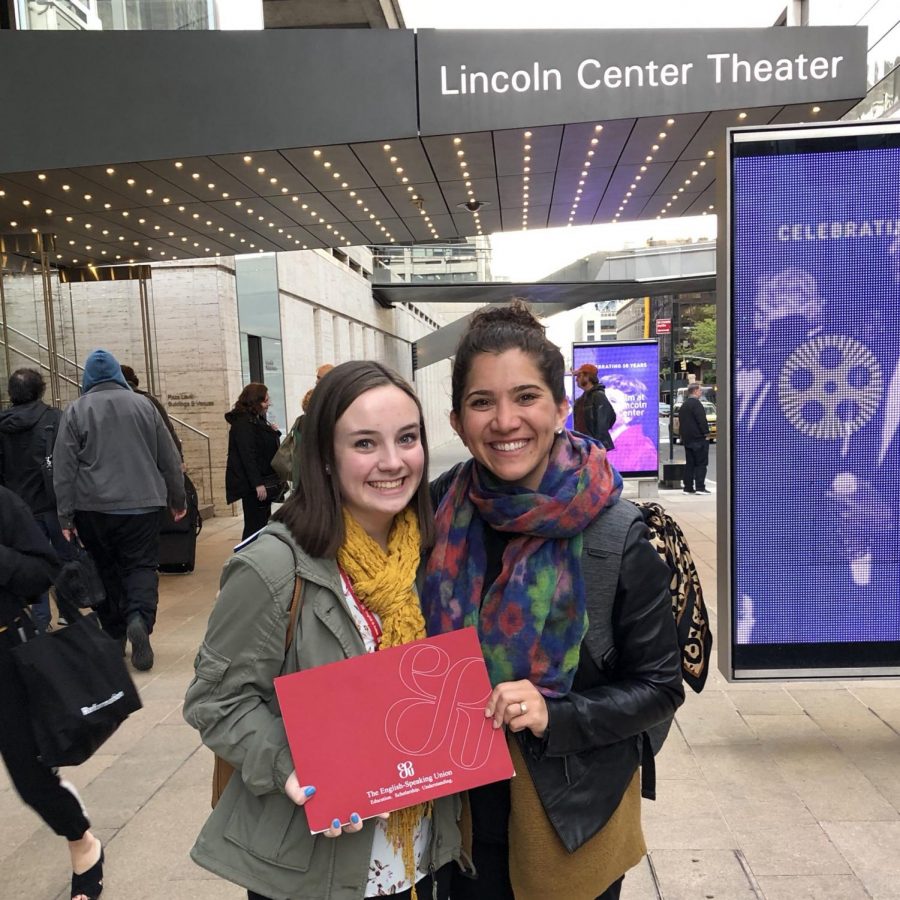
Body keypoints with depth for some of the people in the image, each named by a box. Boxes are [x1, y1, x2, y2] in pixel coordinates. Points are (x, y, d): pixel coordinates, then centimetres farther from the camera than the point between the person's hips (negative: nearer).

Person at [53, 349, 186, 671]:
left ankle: (115, 635, 18)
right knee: (141, 565, 4)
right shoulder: (143, 405, 3)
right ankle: (139, 617, -22)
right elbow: (169, 459, 7)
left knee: (105, 569, 13)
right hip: (141, 503, 0)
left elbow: (64, 468, -2)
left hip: (94, 508, 0)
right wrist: (178, 499, 16)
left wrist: (65, 515, 1)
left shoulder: (76, 410, 0)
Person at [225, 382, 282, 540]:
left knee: (262, 523, 12)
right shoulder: (243, 423, -14)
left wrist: (273, 433, 4)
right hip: (252, 484, -10)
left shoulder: (257, 420, 15)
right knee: (254, 526, -9)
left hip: (262, 480, 10)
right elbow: (248, 455, -21)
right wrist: (258, 483, -24)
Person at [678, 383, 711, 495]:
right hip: (698, 438, -9)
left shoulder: (684, 405, 16)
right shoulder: (696, 404, -14)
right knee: (701, 463, -4)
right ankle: (700, 487, -7)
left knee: (689, 464, 10)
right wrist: (706, 432, -10)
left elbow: (680, 422, 18)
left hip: (687, 439, 9)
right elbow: (702, 421, -19)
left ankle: (688, 487, 10)